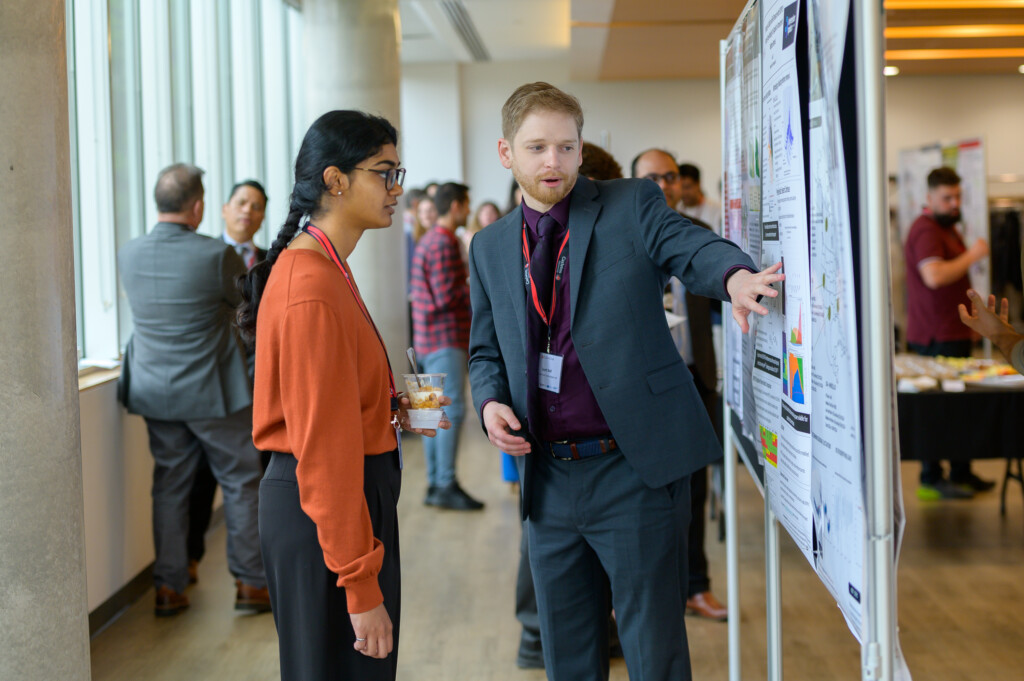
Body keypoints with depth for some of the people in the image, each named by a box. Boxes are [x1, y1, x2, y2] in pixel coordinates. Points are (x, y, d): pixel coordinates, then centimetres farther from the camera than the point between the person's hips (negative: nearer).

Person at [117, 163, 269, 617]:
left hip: (156, 394, 5)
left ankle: (169, 587, 16)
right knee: (241, 482, 9)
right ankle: (250, 582, 14)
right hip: (214, 392, -4)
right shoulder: (217, 255, -18)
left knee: (169, 486, 12)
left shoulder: (128, 255, -2)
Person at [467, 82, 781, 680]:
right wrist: (491, 402, -4)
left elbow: (692, 247, -18)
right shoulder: (490, 249, 11)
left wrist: (736, 275, -41)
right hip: (548, 478, 4)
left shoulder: (633, 205, -1)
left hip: (637, 469, -4)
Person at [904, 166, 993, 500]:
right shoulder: (925, 230, -14)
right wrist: (972, 255, -20)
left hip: (953, 332, 10)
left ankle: (961, 473, 18)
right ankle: (932, 479, -3)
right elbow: (934, 276, -29)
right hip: (936, 337, -10)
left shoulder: (947, 227, 21)